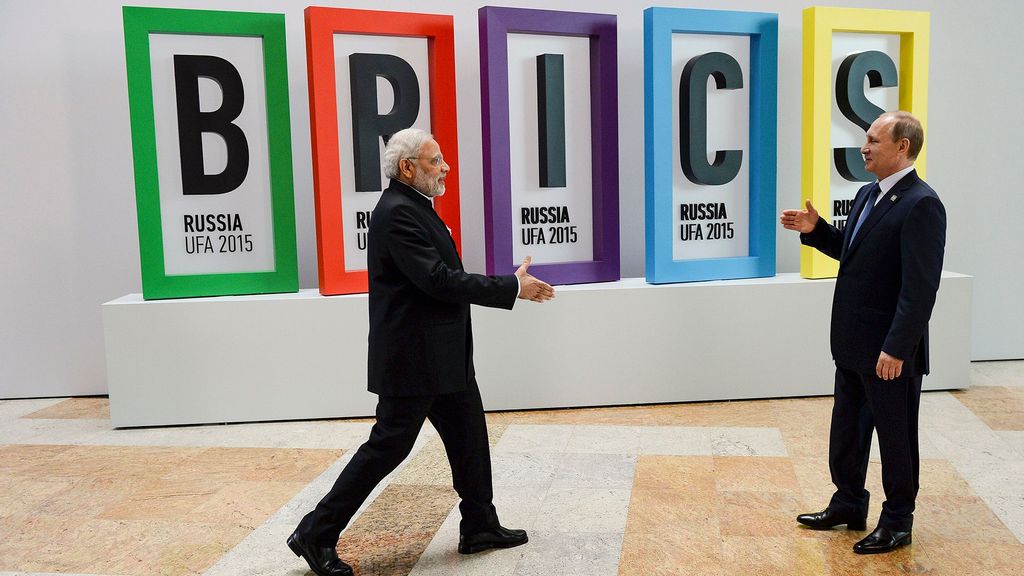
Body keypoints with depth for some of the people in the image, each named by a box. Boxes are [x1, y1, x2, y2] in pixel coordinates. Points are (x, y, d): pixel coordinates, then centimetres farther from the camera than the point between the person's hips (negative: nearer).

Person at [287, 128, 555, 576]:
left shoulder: (415, 208, 13)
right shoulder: (397, 213, -19)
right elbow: (440, 281, -25)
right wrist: (513, 287, -18)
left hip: (443, 356, 10)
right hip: (413, 358, -10)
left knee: (469, 437, 15)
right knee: (388, 445, -1)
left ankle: (481, 527, 29)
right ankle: (316, 534, 12)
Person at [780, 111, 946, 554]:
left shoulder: (921, 204, -18)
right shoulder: (868, 194, 10)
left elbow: (920, 287, -22)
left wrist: (896, 349, -23)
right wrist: (816, 230, 5)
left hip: (889, 350, -9)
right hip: (853, 343, 9)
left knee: (895, 435, 8)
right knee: (846, 429, 18)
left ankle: (897, 523, 25)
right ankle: (848, 506, 35)